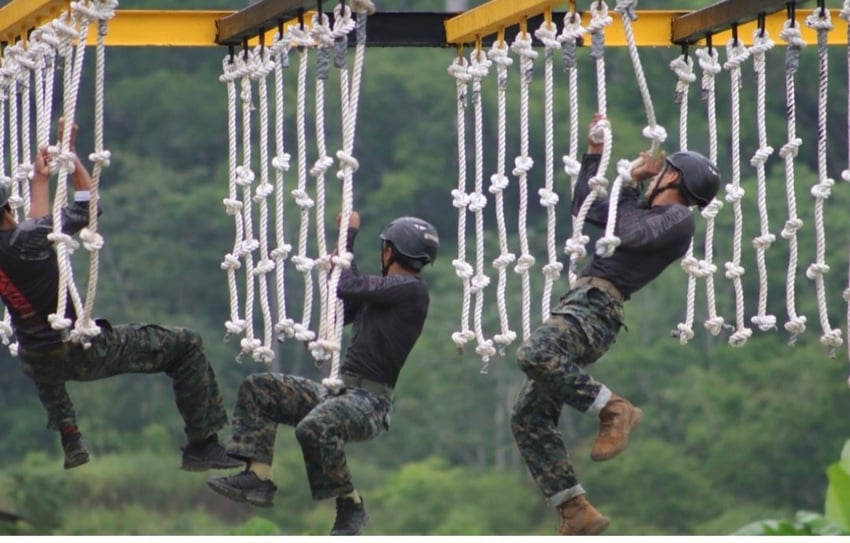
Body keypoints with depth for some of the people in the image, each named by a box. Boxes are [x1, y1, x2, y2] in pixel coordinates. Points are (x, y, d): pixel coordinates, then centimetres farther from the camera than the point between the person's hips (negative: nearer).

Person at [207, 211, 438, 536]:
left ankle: (350, 506, -18)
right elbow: (339, 314, 29)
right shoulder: (385, 290, 19)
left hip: (370, 402, -10)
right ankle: (258, 477, -7)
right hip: (339, 390, 10)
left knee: (314, 428, -39)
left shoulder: (410, 290, -10)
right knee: (258, 388, 6)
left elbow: (347, 288, -15)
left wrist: (349, 236, -2)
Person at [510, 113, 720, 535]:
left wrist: (630, 184, -1)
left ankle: (613, 409, -21)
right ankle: (576, 513, 0)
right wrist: (595, 152, 35)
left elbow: (633, 234, -16)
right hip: (578, 303, 10)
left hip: (597, 306, -10)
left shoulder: (679, 219, 0)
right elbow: (585, 206, 38)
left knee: (535, 354, -38)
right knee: (529, 417, 2)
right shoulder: (647, 213, 28)